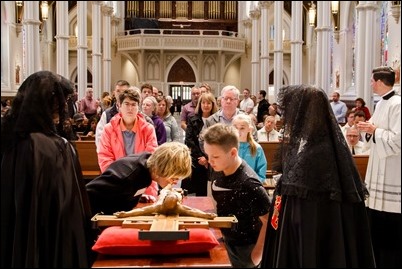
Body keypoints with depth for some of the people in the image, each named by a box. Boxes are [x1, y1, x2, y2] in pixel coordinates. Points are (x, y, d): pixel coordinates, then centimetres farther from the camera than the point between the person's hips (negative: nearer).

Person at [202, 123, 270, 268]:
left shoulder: (248, 184, -31)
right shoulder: (218, 171, -9)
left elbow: (270, 221, -24)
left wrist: (257, 252, -16)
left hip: (246, 247, -7)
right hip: (228, 241, 7)